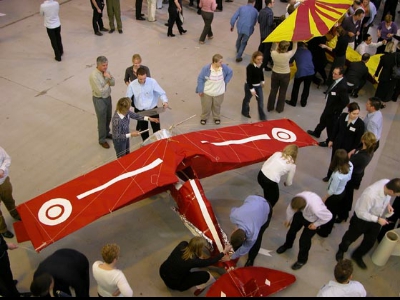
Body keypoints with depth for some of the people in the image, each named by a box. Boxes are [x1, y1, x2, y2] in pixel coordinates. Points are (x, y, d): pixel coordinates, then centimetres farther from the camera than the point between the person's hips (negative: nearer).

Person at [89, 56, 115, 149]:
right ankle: (102, 140, 26)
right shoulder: (94, 76, -29)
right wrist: (108, 84, -13)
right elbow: (100, 91, -28)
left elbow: (113, 83, -1)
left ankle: (106, 133, 48)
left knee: (108, 118, 24)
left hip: (108, 97, 7)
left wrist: (110, 77, -23)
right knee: (102, 120, 8)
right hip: (99, 100, -7)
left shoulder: (106, 70, -7)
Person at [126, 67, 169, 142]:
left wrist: (165, 101, -30)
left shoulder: (152, 82, -17)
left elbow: (161, 93, -10)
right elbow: (127, 98, -2)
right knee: (143, 130, 18)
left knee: (157, 129, 6)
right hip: (140, 111, 2)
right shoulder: (132, 85, -13)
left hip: (153, 109, -1)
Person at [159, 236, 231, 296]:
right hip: (173, 284, -6)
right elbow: (210, 261, -13)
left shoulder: (182, 245, -18)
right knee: (206, 275, -8)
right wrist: (224, 252, -3)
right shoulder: (193, 261, -31)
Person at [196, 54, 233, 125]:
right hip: (207, 92, -2)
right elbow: (200, 79, -16)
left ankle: (217, 118, 48)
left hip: (219, 92, 2)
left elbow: (230, 72, 3)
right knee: (206, 106, 16)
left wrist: (225, 82, 0)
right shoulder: (206, 68, -25)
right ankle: (204, 118, 43)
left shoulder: (224, 67, -17)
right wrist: (200, 90, -13)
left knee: (217, 106, 23)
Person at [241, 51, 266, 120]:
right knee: (247, 99, 19)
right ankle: (245, 112, 45)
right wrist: (251, 89, -24)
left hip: (258, 86, 6)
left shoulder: (261, 65, -8)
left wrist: (262, 81, 22)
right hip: (249, 86, -6)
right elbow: (248, 79, -25)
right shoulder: (250, 67, -28)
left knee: (261, 101, 8)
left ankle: (262, 117, 21)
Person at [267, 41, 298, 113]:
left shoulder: (273, 53, -23)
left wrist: (278, 44, -1)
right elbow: (294, 49, -10)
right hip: (285, 75, -2)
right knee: (282, 92, 16)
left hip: (275, 74, 2)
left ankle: (270, 107, 32)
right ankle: (279, 109, 30)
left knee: (273, 91, 19)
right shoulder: (288, 55, -29)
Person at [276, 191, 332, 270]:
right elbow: (290, 208, -11)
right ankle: (287, 245, 56)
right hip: (302, 214, 4)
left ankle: (302, 260, 33)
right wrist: (288, 219, 7)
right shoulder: (298, 197, -35)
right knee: (292, 229, 20)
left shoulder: (316, 208, -49)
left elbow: (328, 216, -28)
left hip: (312, 221, -4)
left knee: (304, 240, 2)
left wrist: (316, 224, -14)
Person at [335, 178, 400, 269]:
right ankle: (341, 250, 53)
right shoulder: (370, 195, -45)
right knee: (351, 237, 21)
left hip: (376, 218, 6)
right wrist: (378, 219, -26)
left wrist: (388, 204, -12)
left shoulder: (388, 183, -24)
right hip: (361, 218, -6)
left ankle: (357, 256, 51)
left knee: (370, 241, 23)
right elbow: (361, 213, -30)